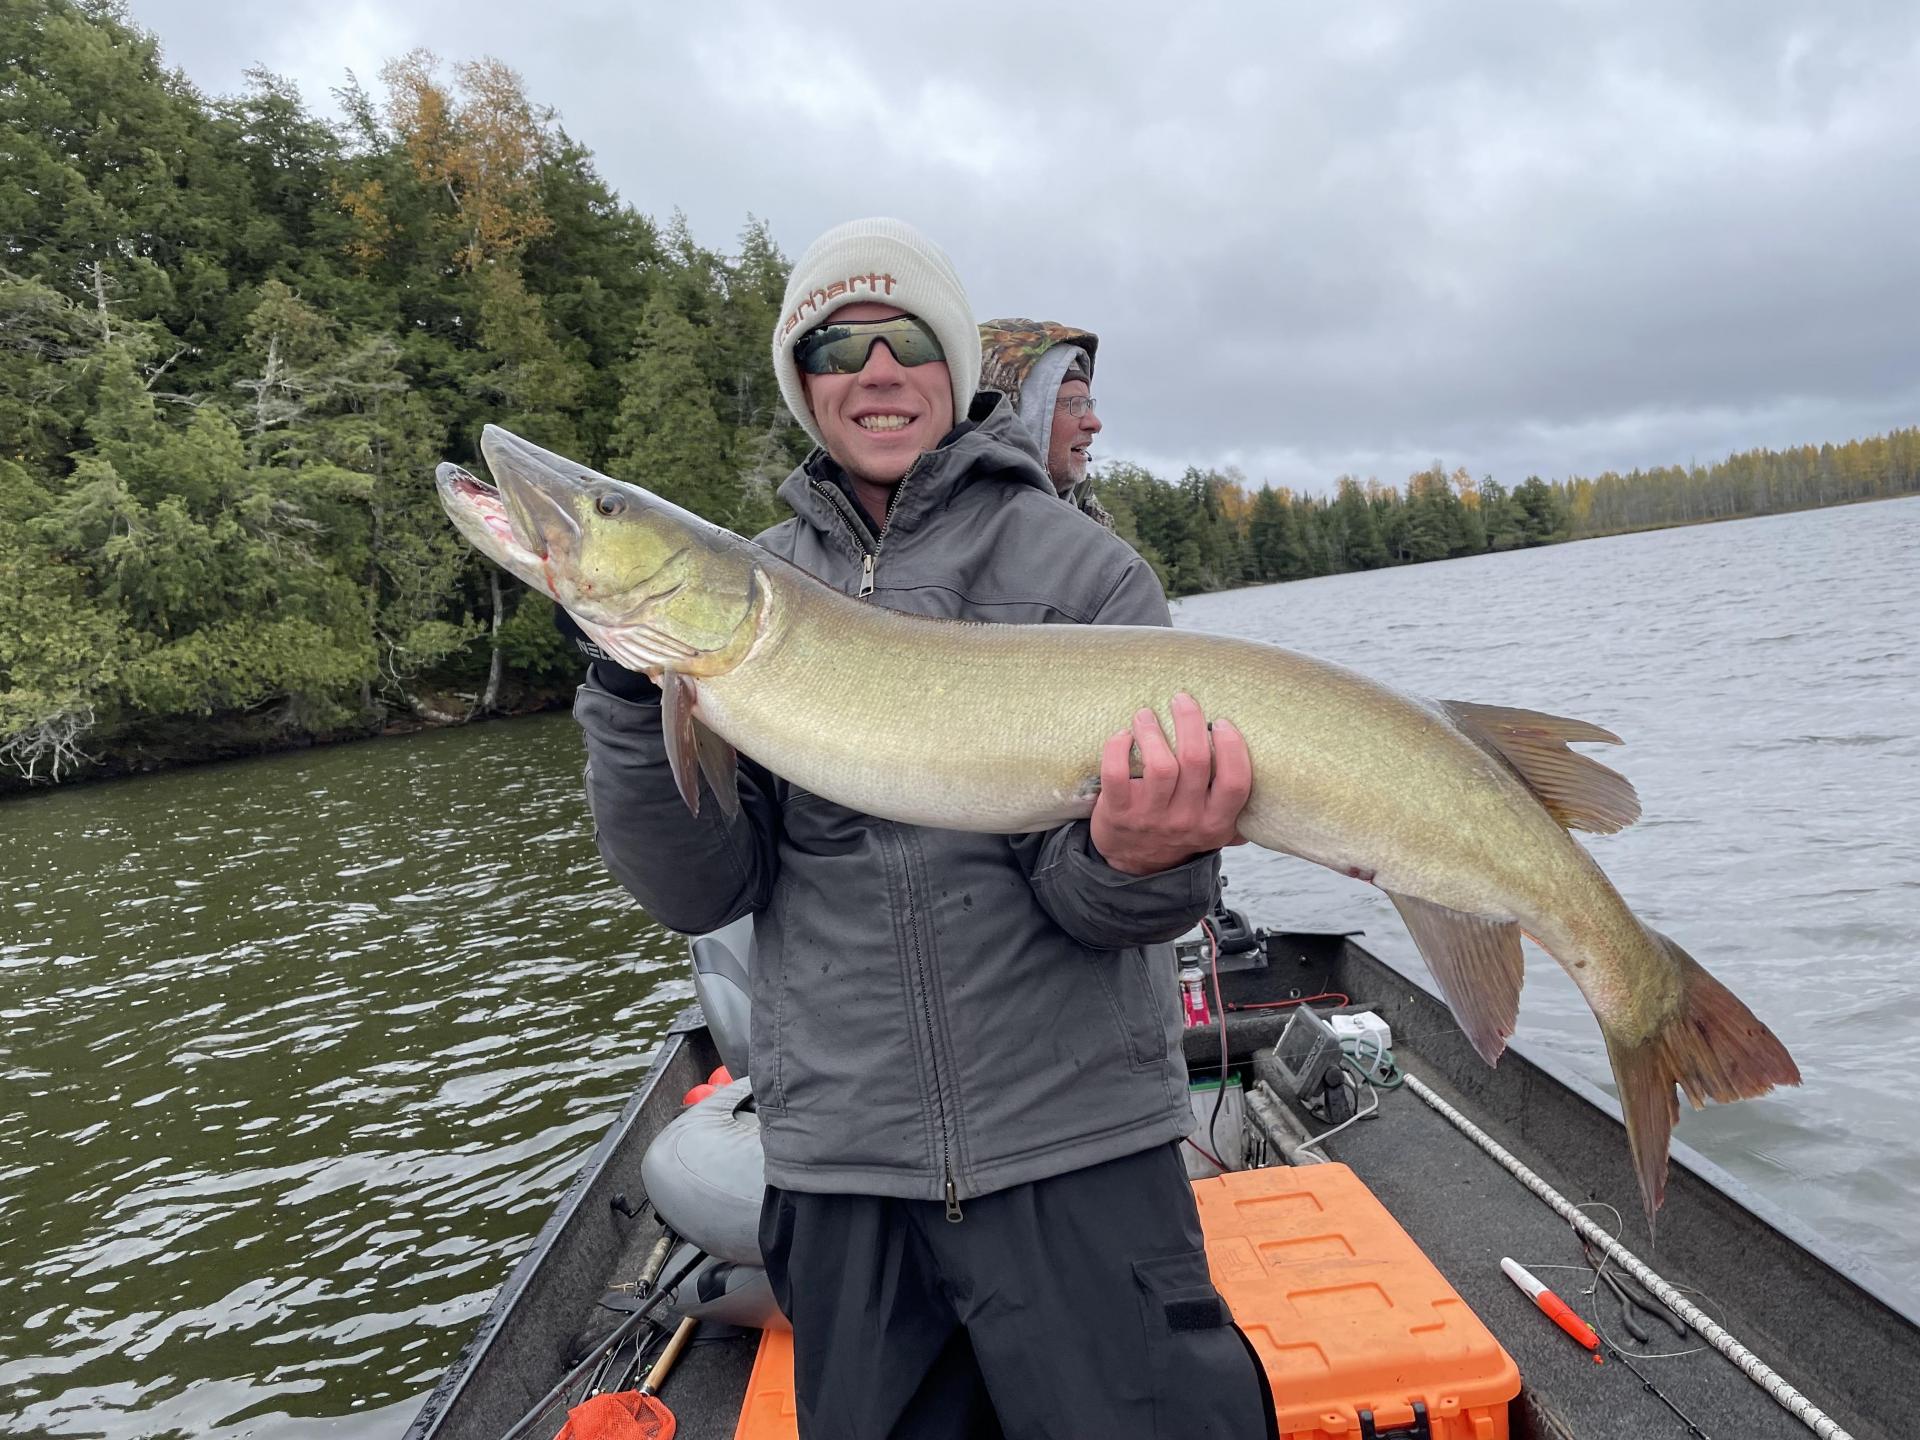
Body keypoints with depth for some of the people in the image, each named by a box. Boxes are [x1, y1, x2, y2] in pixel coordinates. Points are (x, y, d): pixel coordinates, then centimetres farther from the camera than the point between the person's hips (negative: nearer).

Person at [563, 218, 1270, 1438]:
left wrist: (1135, 861, -31)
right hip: (840, 1167, 3)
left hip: (1080, 1151, -2)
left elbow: (1089, 899, -9)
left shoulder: (1085, 572, -3)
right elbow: (703, 892, -2)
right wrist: (634, 694, -17)